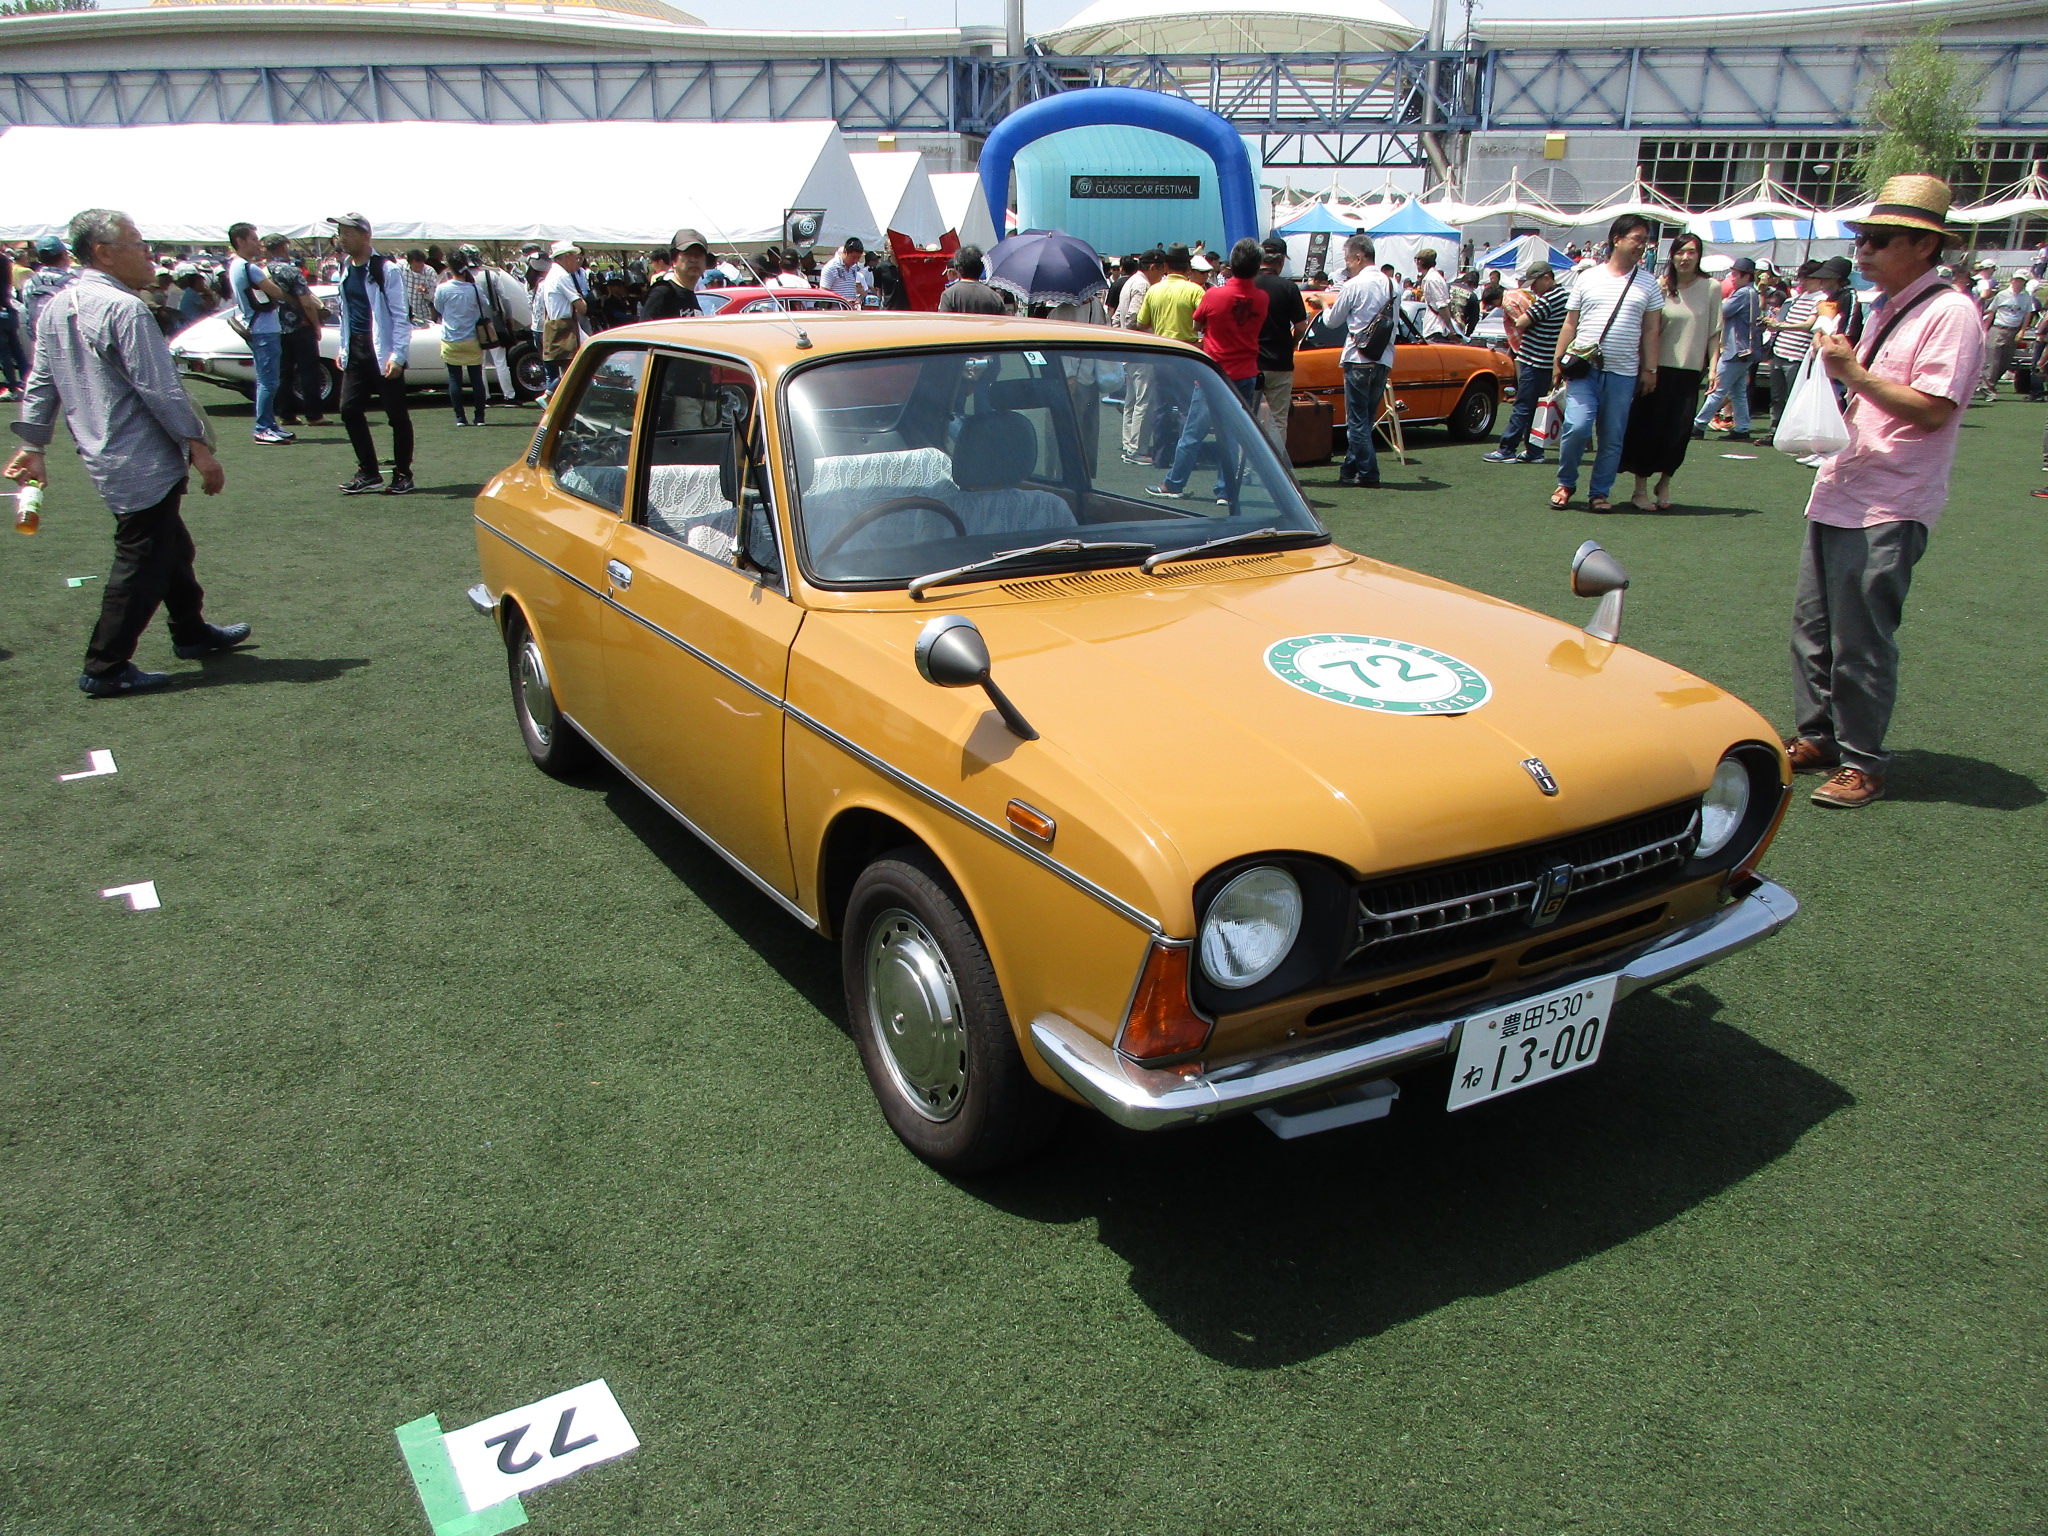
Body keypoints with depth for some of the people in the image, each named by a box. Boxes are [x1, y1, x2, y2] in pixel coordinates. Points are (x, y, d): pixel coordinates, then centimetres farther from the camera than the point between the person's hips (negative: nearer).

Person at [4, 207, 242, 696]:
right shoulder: (124, 308, -18)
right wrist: (198, 446, -13)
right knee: (142, 563, -2)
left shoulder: (56, 307, 10)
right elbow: (159, 389, -19)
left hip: (101, 455, 9)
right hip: (143, 463, -9)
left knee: (171, 546, 23)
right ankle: (105, 669, 2)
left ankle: (191, 632, 37)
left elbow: (41, 383, 14)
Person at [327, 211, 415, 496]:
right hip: (356, 350, 7)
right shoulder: (345, 269, 13)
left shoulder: (386, 269, -9)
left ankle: (403, 475, 11)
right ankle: (368, 473, 13)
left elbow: (400, 315, -11)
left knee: (396, 414, 1)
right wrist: (343, 349, 17)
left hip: (383, 351, -7)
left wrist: (397, 355, -18)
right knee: (349, 409, 3)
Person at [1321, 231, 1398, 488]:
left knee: (1357, 420, -1)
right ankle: (1351, 470, 18)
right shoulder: (1392, 284, 11)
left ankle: (1368, 473, -3)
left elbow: (1334, 320, 3)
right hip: (1384, 360, 7)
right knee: (1366, 419, 12)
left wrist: (1326, 309, 22)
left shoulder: (1354, 286, -9)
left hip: (1358, 359, -7)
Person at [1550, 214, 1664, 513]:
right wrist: (1559, 362, 4)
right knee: (1577, 427, -15)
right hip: (1584, 369, -1)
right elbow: (1570, 324, 9)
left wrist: (1650, 369, 2)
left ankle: (1600, 493, 15)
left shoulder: (1648, 284, 10)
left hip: (1623, 374, 2)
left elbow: (1651, 331, 9)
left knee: (1612, 438, 3)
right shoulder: (1588, 277, 8)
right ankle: (1565, 483, 7)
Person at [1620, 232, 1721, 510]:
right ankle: (1640, 489, 10)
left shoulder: (1712, 288, 1)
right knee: (1648, 428, 1)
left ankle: (1664, 484, 21)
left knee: (1679, 432, 2)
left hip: (1690, 371, 1)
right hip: (1658, 368, 0)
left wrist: (1713, 367, -3)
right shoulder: (1661, 287, 1)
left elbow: (1714, 332, 2)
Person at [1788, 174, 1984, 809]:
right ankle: (1815, 738, 25)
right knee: (1812, 627, 13)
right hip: (1838, 494, 9)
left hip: (1888, 508, -9)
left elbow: (1933, 409, -19)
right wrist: (1839, 364, 9)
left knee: (1860, 642, -5)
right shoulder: (1884, 309, 17)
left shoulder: (1949, 312, -10)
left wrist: (1854, 373, -21)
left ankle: (1861, 762, 6)